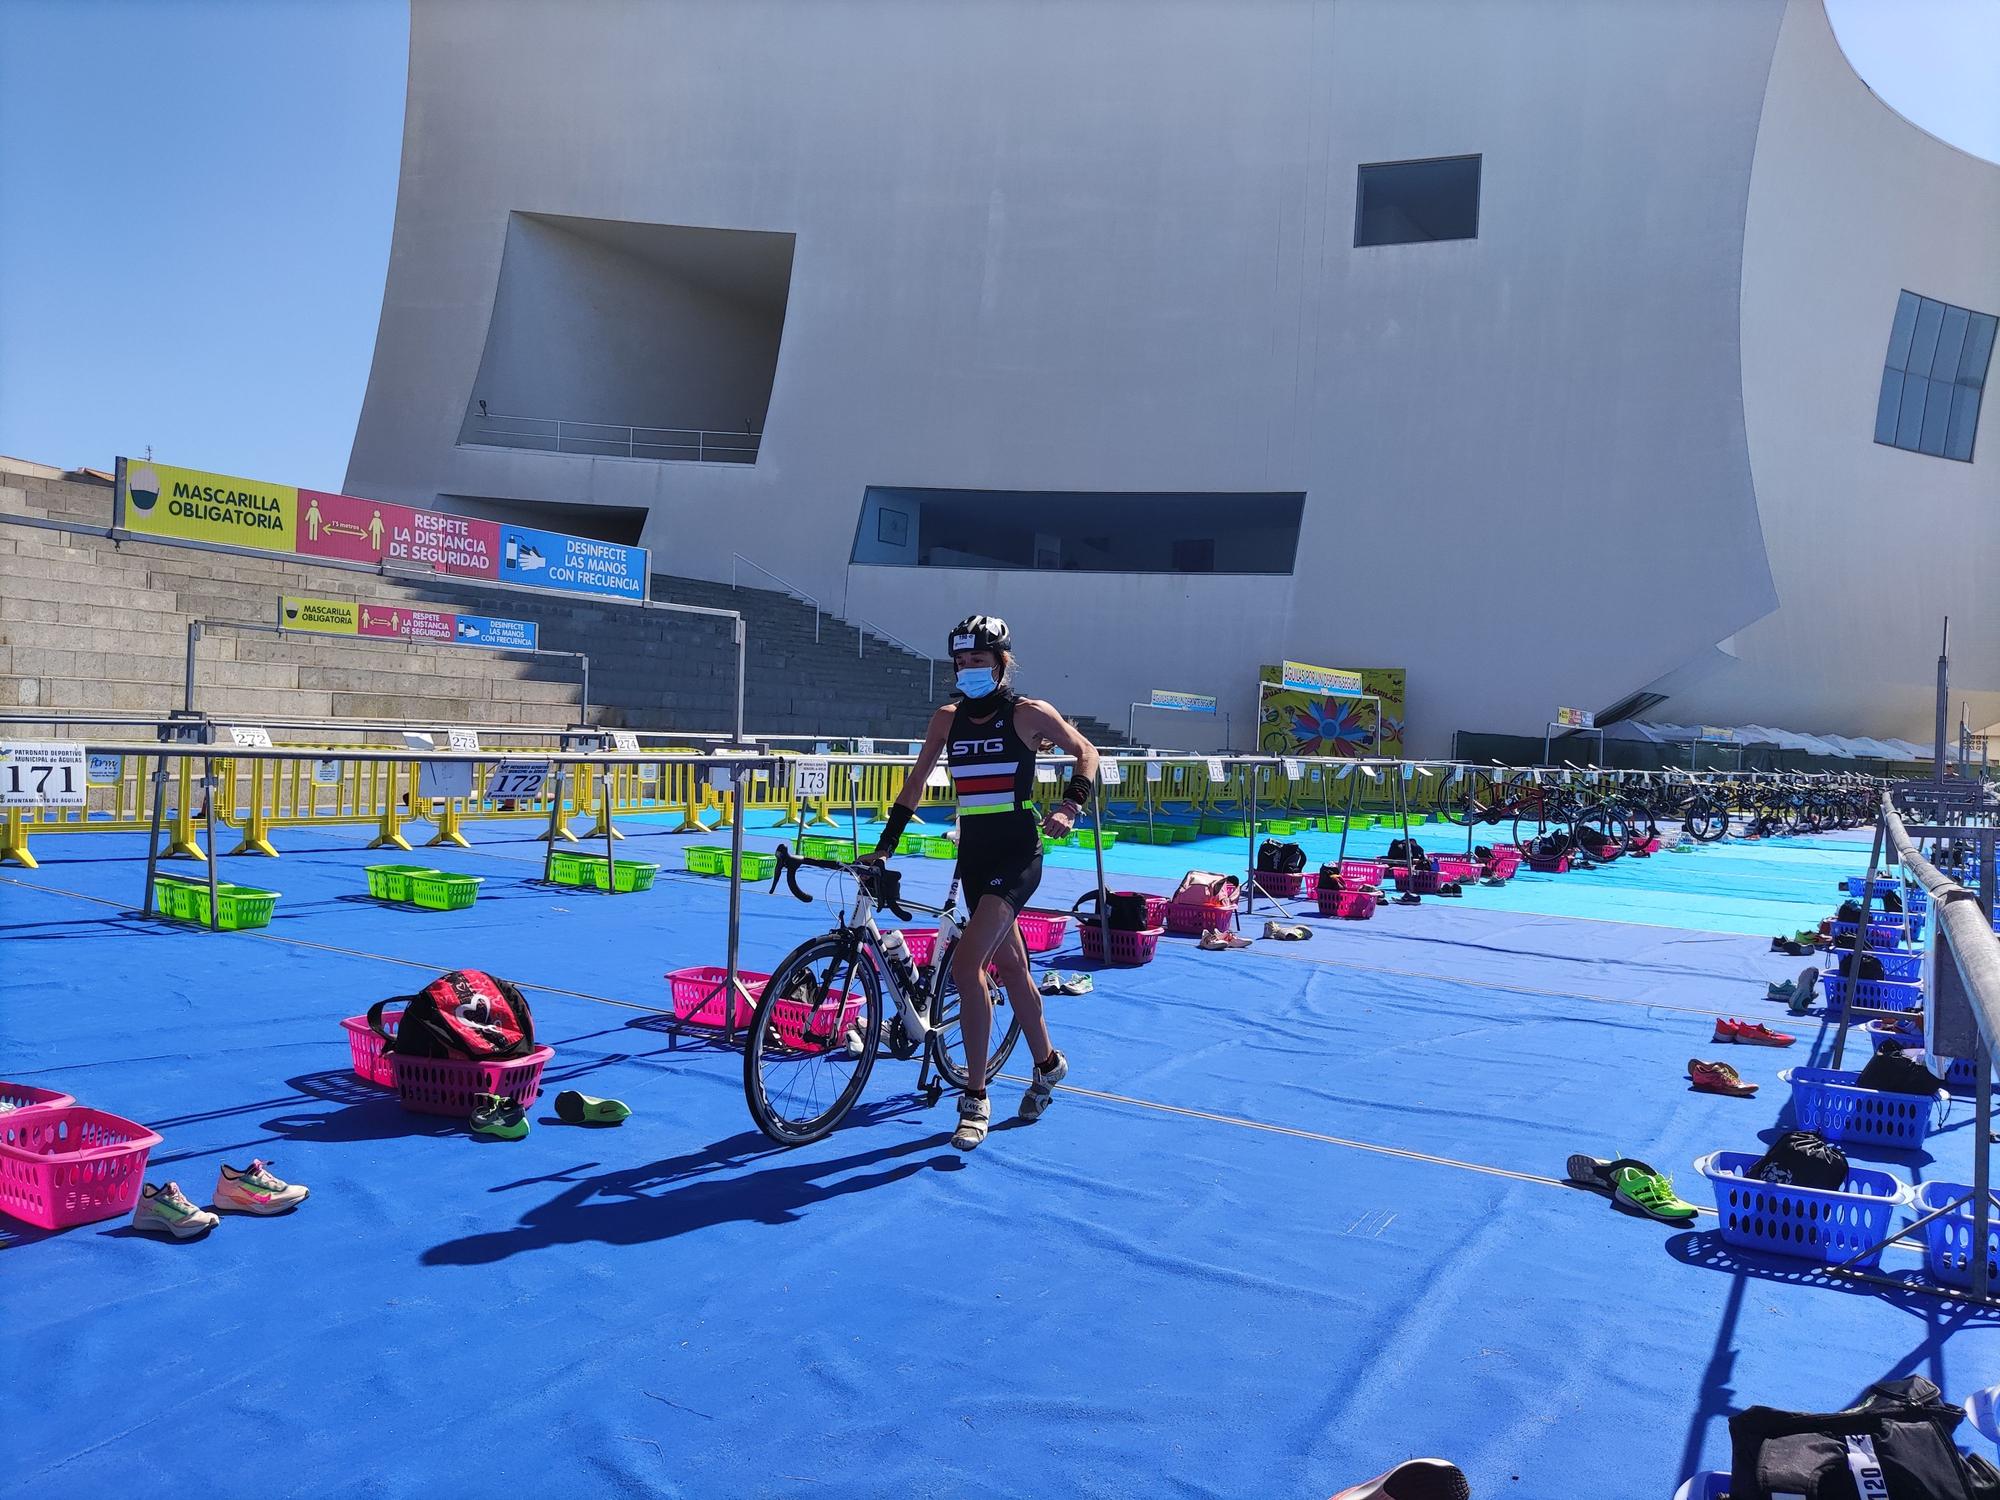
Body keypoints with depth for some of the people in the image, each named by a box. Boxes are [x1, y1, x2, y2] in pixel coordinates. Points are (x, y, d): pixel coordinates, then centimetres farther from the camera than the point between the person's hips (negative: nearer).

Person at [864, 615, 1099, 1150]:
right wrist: (885, 845, 11)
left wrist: (1070, 806, -11)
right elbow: (915, 782, 14)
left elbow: (1087, 753, 4)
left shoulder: (1028, 714, -6)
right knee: (1009, 964, 17)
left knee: (966, 965, -18)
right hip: (974, 854, 6)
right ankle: (1048, 1063, 39)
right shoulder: (948, 719, 6)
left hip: (1017, 854, -6)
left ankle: (976, 1100, -6)